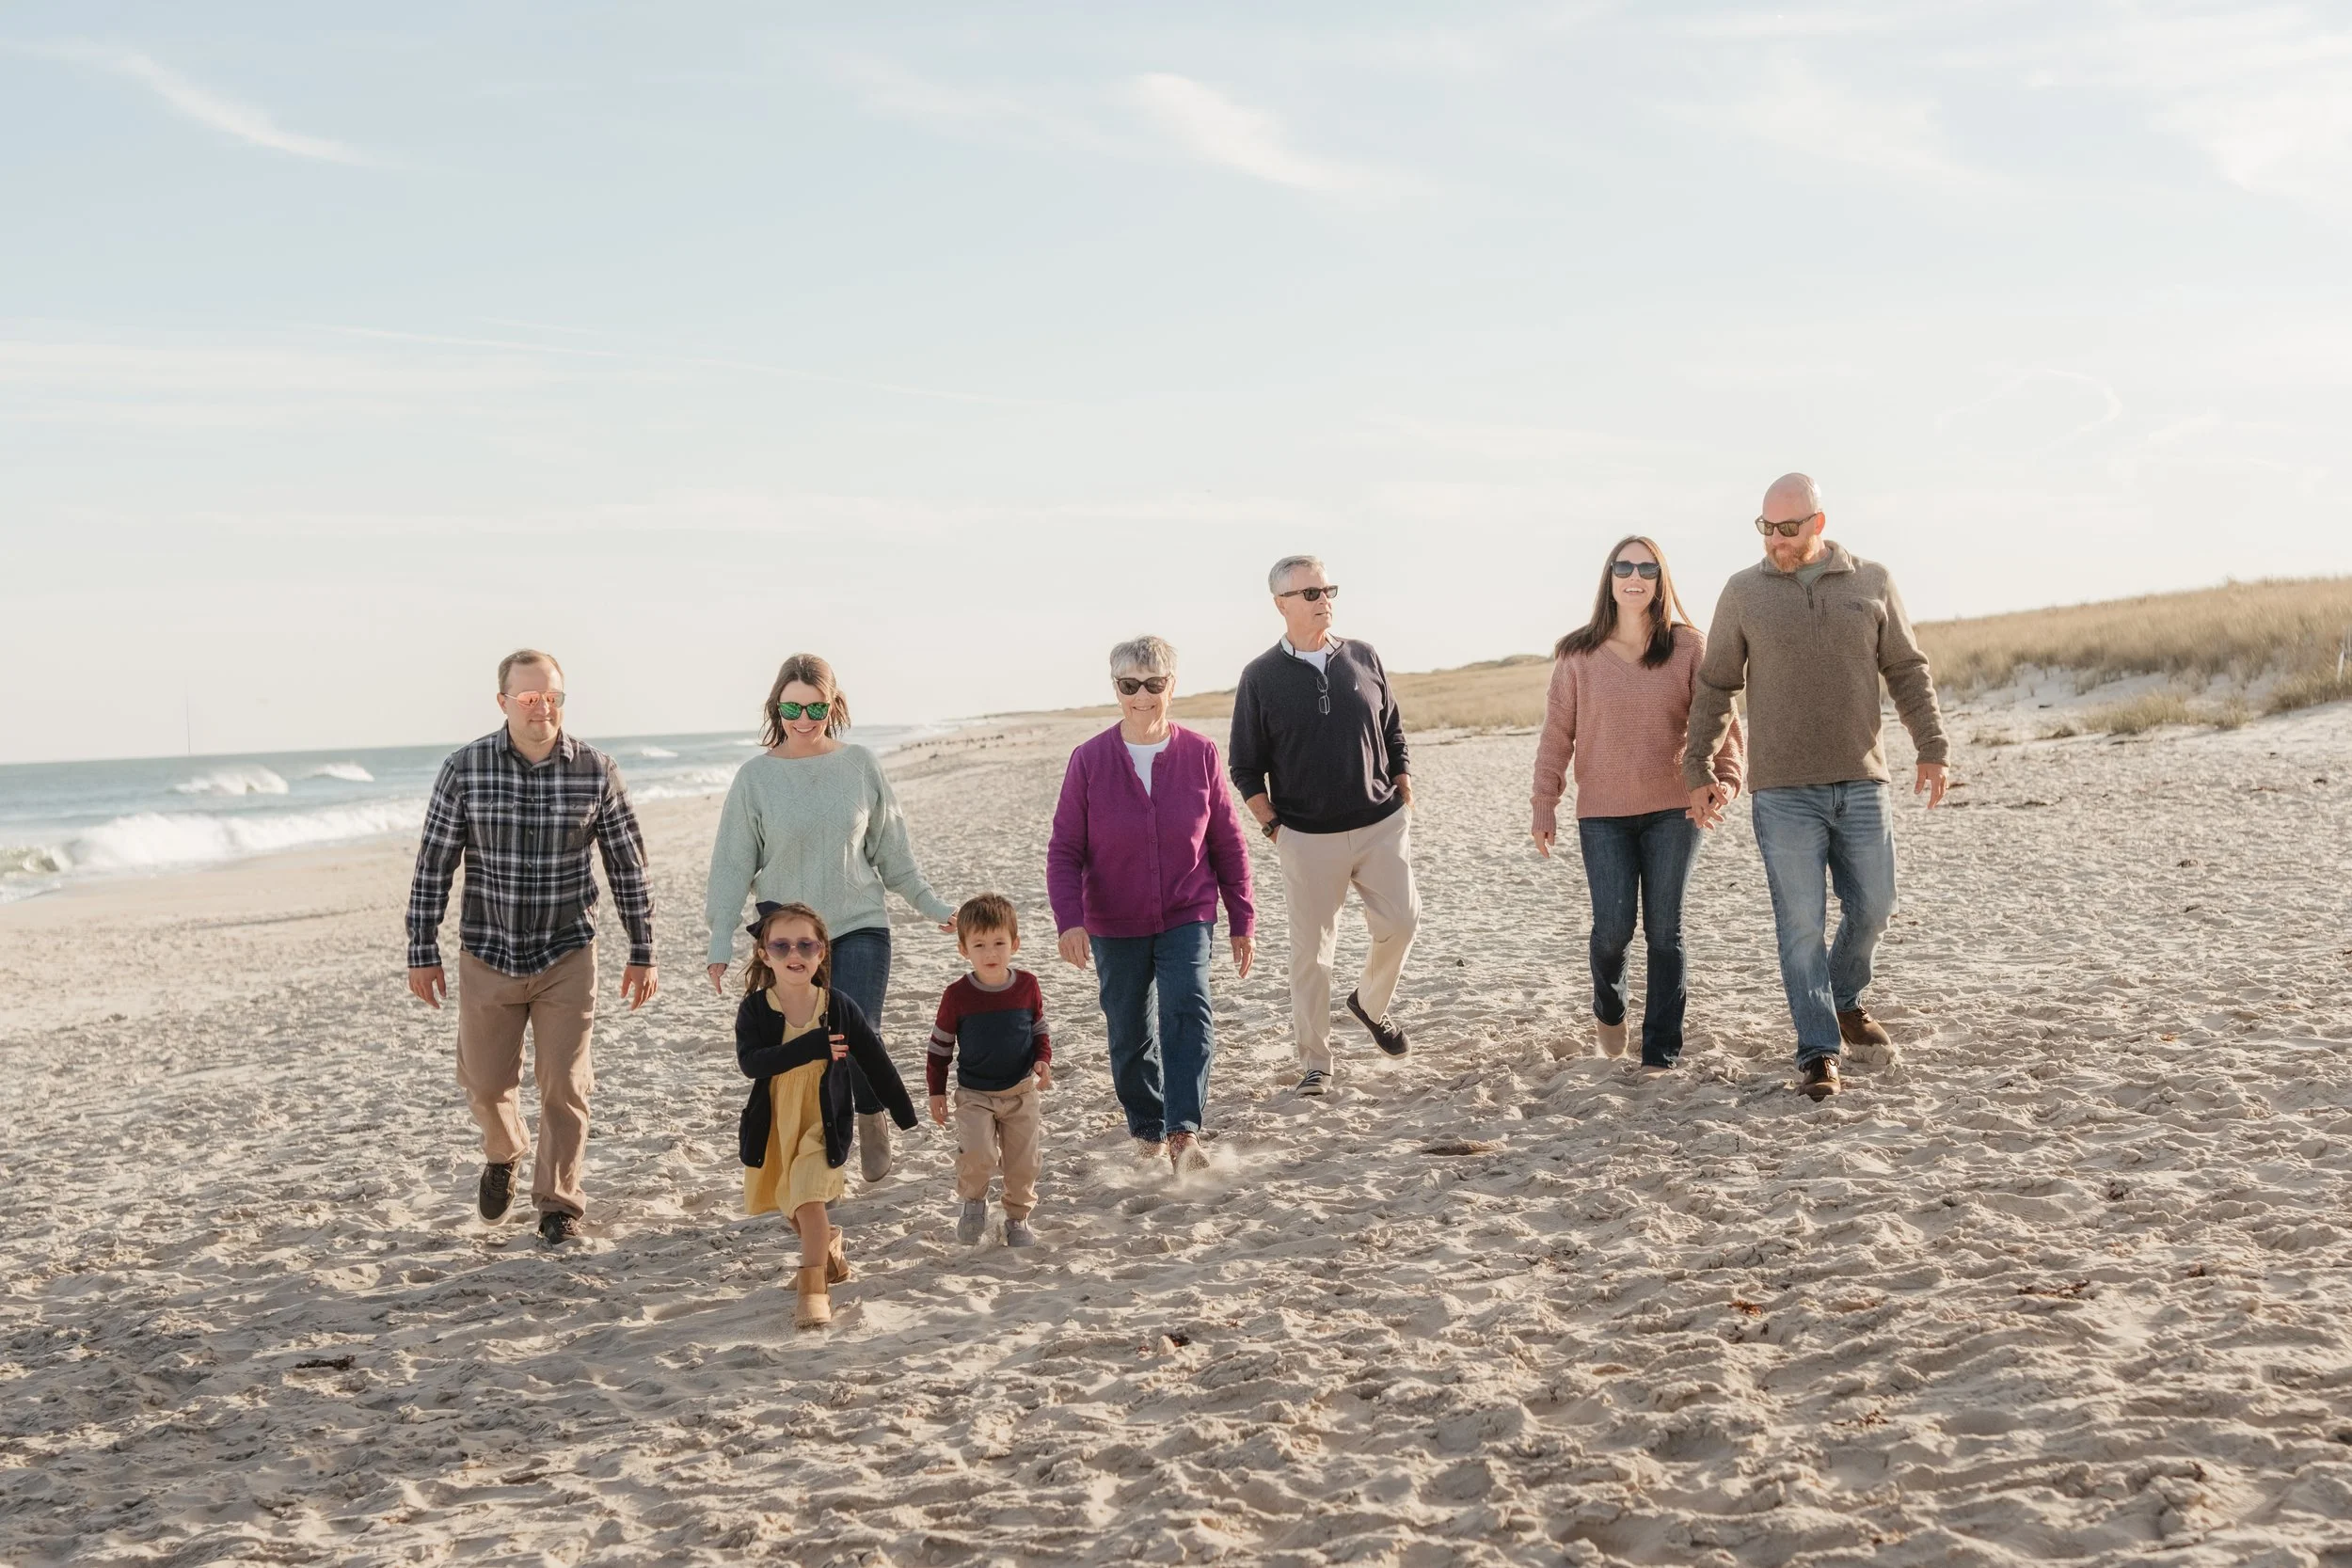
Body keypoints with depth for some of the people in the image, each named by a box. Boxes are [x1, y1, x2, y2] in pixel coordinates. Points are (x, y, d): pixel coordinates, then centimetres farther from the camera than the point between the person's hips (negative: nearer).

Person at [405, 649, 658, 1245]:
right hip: (488, 955, 1)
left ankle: (558, 1201, 15)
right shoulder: (465, 768, -8)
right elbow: (433, 864, -2)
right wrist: (422, 953, -2)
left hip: (567, 956, 0)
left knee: (564, 1084, 0)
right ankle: (503, 1154, 41)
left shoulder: (595, 771, -7)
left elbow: (627, 866, 1)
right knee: (485, 1082, 10)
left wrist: (642, 955, 1)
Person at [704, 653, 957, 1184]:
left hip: (860, 927, 0)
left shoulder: (860, 765, 2)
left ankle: (873, 1114, 18)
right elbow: (734, 863, 2)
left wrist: (932, 905, 10)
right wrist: (721, 940, -3)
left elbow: (890, 849, 11)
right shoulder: (756, 776, -1)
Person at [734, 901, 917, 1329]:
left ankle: (814, 1287, -15)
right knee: (793, 1205, 18)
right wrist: (811, 1047, -35)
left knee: (809, 1196, -19)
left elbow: (877, 1065, -1)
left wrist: (907, 1118, 3)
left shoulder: (841, 1009, -10)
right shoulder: (755, 1009, -11)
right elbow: (750, 1062, -27)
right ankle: (830, 1251, 45)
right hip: (774, 1125, 3)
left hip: (825, 1123, -3)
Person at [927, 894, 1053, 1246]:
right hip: (974, 1094, -2)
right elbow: (940, 1045, 1)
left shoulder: (1027, 986, -4)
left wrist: (1043, 1061, -8)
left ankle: (1018, 1218, 24)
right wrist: (936, 1091, 3)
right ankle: (973, 1201, 8)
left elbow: (1039, 1031, 10)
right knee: (977, 1154, -20)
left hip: (1021, 1092, 2)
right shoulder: (958, 995, -9)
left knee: (1024, 1161, 3)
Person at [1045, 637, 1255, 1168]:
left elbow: (1228, 844, 3)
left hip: (1188, 918, -1)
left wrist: (1243, 922, 5)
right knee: (1130, 1035, 10)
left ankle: (1184, 1134, -26)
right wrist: (1069, 921, -18)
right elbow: (1064, 851, -5)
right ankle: (1146, 1130, 31)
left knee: (1188, 1011, -21)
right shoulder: (1089, 760, -7)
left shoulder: (1200, 754, -5)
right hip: (1115, 927, 1)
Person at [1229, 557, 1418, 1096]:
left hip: (1382, 825, 3)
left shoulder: (1364, 659, 7)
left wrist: (1405, 799, 7)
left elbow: (1394, 734, 15)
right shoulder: (1260, 677, -1)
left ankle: (1371, 1003, 30)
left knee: (1400, 921, 0)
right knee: (1311, 950, 1)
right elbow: (1246, 768, 3)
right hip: (1308, 838, -2)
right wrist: (1273, 827, -5)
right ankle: (1315, 1064, 12)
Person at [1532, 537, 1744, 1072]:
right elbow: (1557, 733, 5)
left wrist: (1725, 778, -13)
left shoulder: (1688, 648, 1)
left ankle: (1662, 1051, 10)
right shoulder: (1577, 655, 2)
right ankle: (1608, 1008, 26)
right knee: (1613, 929, -7)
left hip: (1673, 809, 0)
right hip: (1603, 814, 0)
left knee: (1664, 930, 2)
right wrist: (1545, 804, 2)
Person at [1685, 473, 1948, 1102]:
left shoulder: (1872, 583, 5)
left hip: (1861, 782, 2)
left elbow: (1908, 673, 10)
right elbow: (1714, 688, 6)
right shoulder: (1743, 592, 2)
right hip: (1783, 791, -2)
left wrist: (1932, 749, 3)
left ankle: (1843, 1000, 34)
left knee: (1872, 908, 6)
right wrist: (1699, 769, 3)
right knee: (1801, 922, -2)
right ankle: (1818, 1050, 4)